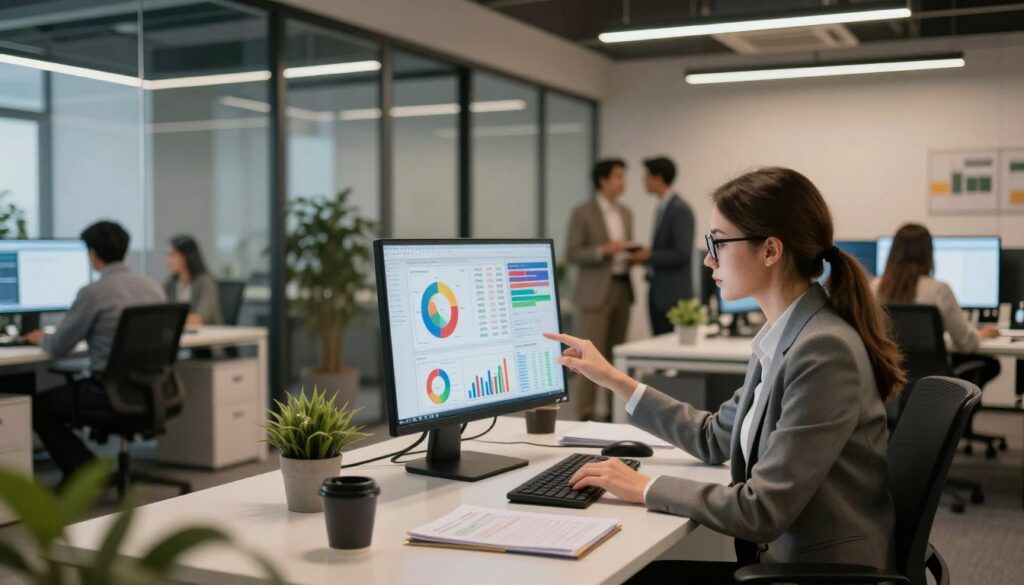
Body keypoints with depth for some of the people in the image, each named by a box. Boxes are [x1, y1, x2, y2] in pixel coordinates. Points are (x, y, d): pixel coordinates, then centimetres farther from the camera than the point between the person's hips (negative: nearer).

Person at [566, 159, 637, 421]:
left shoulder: (626, 213, 14)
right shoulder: (583, 213, -5)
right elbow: (573, 254, -9)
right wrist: (603, 250, -21)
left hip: (622, 288, 6)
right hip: (596, 291, -6)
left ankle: (613, 409, 17)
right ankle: (585, 414, -1)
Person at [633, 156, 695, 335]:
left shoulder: (680, 210, -13)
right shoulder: (662, 208, 15)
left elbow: (682, 254, -19)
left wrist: (650, 256, -14)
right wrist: (644, 257, 6)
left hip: (673, 295, -9)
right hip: (658, 293, 9)